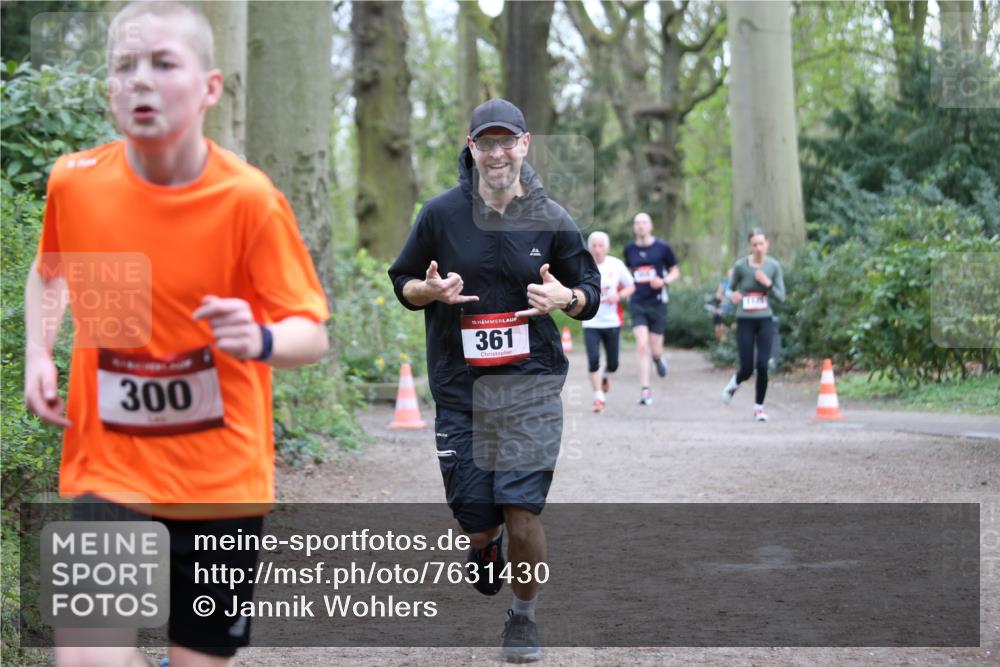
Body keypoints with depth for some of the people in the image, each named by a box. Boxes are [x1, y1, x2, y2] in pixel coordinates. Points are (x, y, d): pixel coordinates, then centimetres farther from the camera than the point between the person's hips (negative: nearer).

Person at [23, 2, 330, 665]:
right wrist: (38, 355, 1)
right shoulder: (75, 182, -5)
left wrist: (259, 341, -32)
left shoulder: (249, 198, -13)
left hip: (222, 479, -1)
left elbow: (312, 334, -10)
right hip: (110, 470, 1)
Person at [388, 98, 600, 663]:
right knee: (476, 525, 2)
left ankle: (525, 617, 16)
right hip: (460, 387, 1)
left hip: (531, 387, -1)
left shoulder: (552, 220, 2)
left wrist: (565, 297, -12)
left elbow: (591, 293, 11)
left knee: (523, 512, -10)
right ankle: (488, 548, 41)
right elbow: (402, 284, 12)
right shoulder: (441, 214, 1)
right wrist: (430, 290, -11)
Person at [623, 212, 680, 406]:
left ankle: (658, 359, 41)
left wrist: (664, 281, -13)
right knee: (642, 347, -13)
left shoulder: (662, 247, -1)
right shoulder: (629, 249, 6)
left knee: (655, 350, 2)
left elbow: (675, 272, 6)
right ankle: (645, 391, -9)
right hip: (637, 304, 1)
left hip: (657, 302, -1)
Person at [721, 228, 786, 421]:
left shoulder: (773, 266, -3)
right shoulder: (740, 266, -7)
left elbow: (781, 296, 0)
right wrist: (734, 295, -11)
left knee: (762, 366, -9)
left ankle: (759, 407, 8)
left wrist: (768, 283, -17)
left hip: (765, 320, 1)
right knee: (747, 369, -3)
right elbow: (732, 288, 11)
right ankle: (734, 384, 34)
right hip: (745, 321, -1)